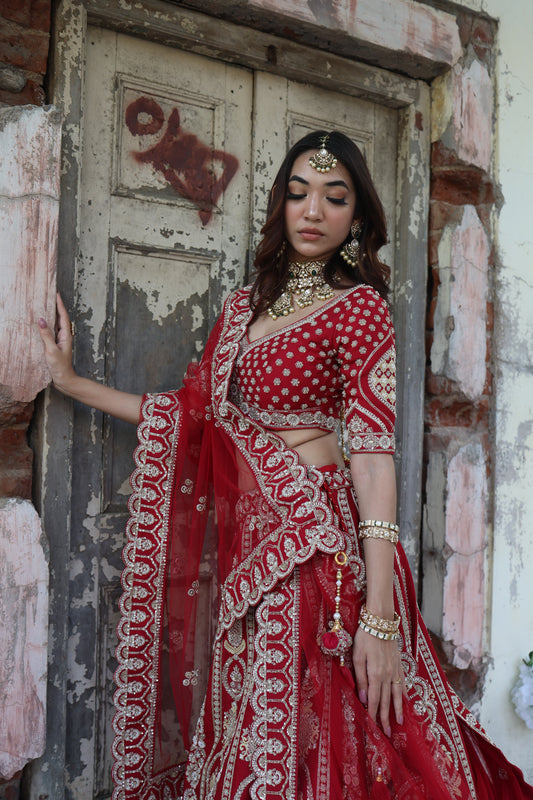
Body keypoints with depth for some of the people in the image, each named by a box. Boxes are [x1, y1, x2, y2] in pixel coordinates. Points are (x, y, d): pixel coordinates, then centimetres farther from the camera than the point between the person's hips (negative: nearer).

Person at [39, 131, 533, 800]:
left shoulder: (360, 306, -7)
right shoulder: (245, 306, 13)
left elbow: (373, 454, -16)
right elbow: (191, 411, 14)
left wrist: (379, 618, -21)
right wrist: (72, 381, 16)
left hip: (315, 542, -6)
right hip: (243, 541, 6)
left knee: (305, 744, 2)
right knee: (238, 739, 15)